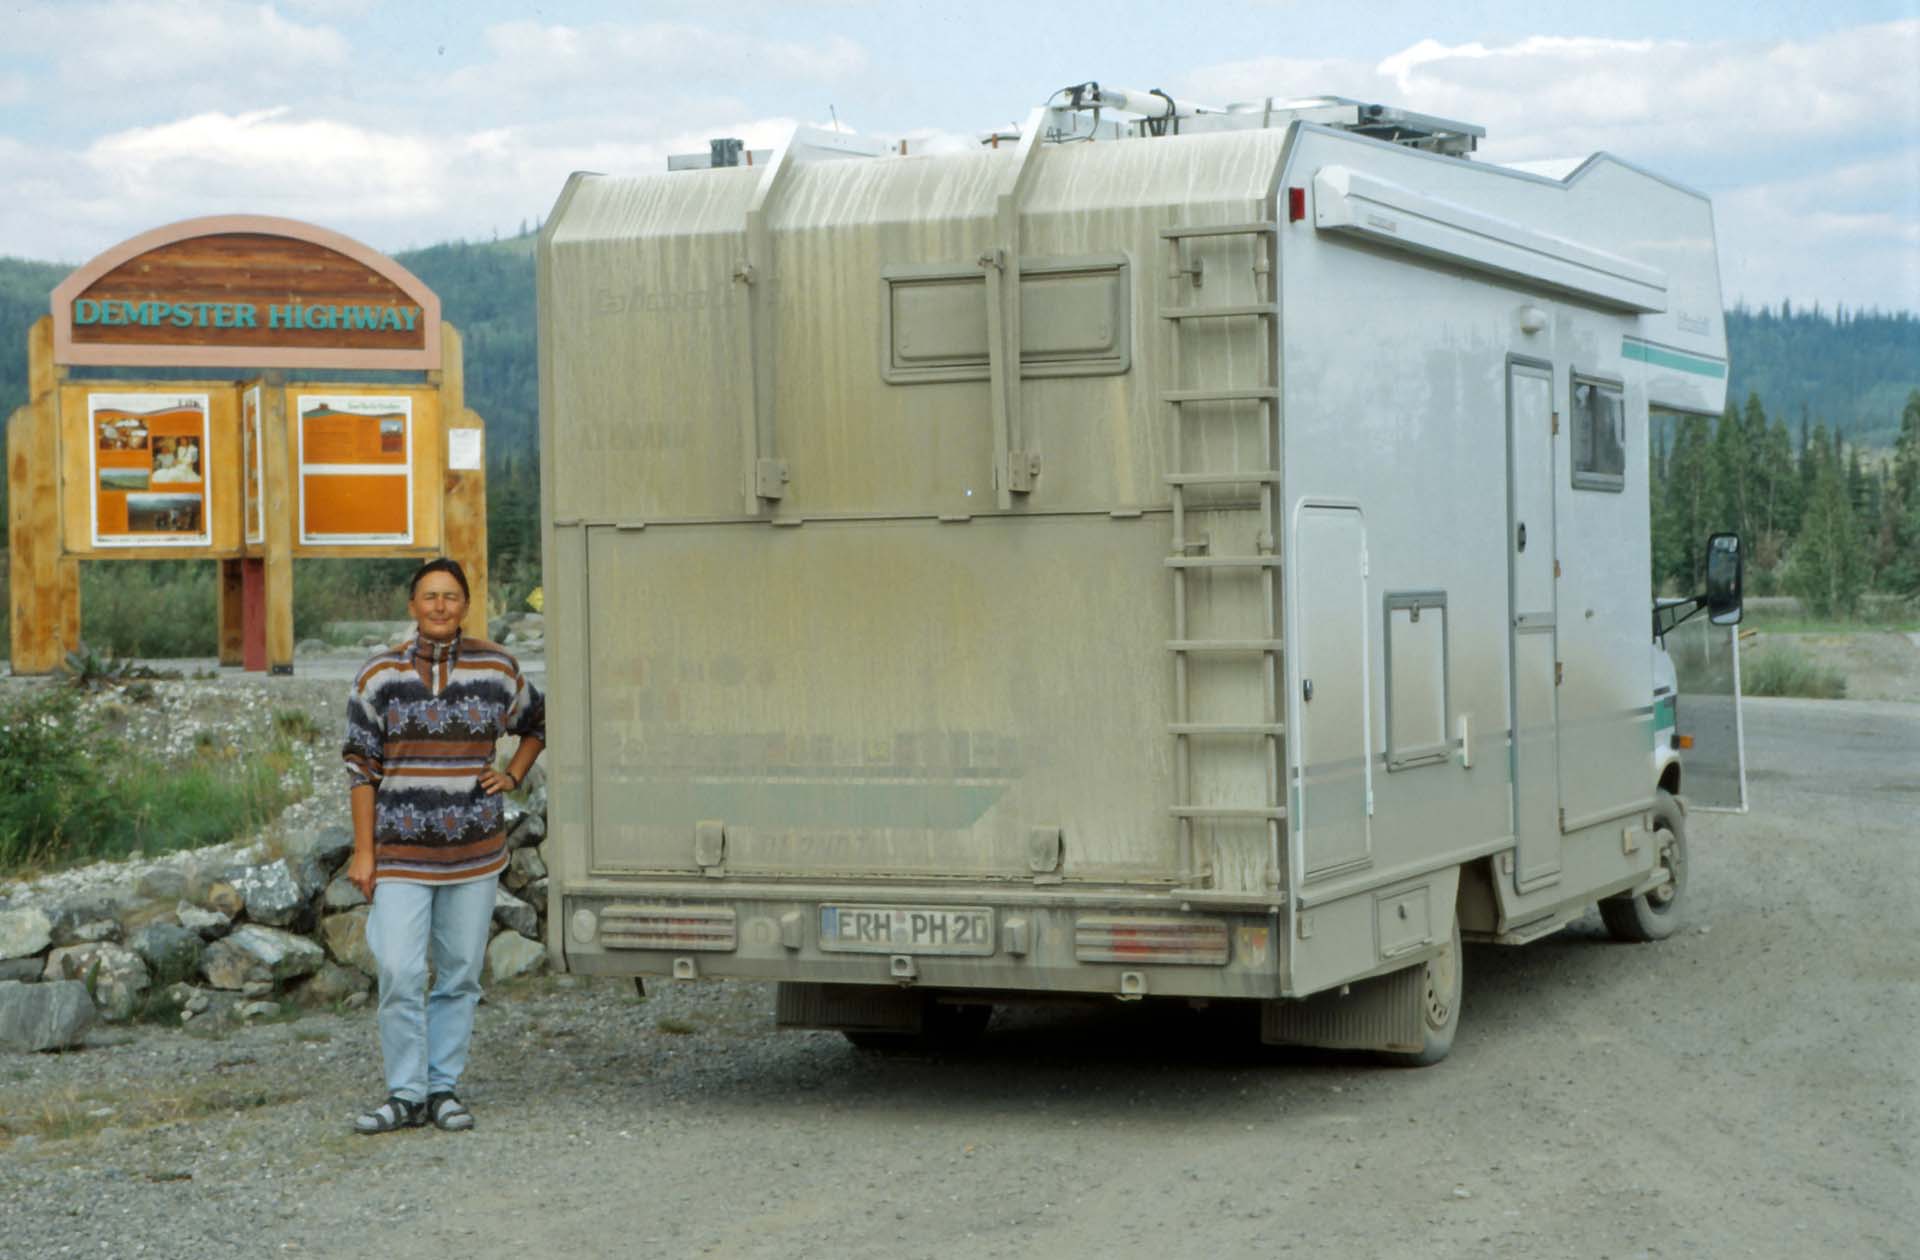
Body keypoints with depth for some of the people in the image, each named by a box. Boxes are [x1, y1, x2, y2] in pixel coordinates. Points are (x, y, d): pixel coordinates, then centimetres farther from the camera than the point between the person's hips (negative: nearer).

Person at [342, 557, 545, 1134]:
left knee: (460, 974, 6)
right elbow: (361, 765, 1)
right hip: (400, 850, -2)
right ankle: (405, 1094, 2)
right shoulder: (379, 675, 0)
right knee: (399, 975, -8)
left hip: (474, 849, 2)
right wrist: (363, 850, -3)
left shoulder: (498, 668, 3)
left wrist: (512, 776, 6)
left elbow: (537, 723, 23)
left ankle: (443, 1088, 16)